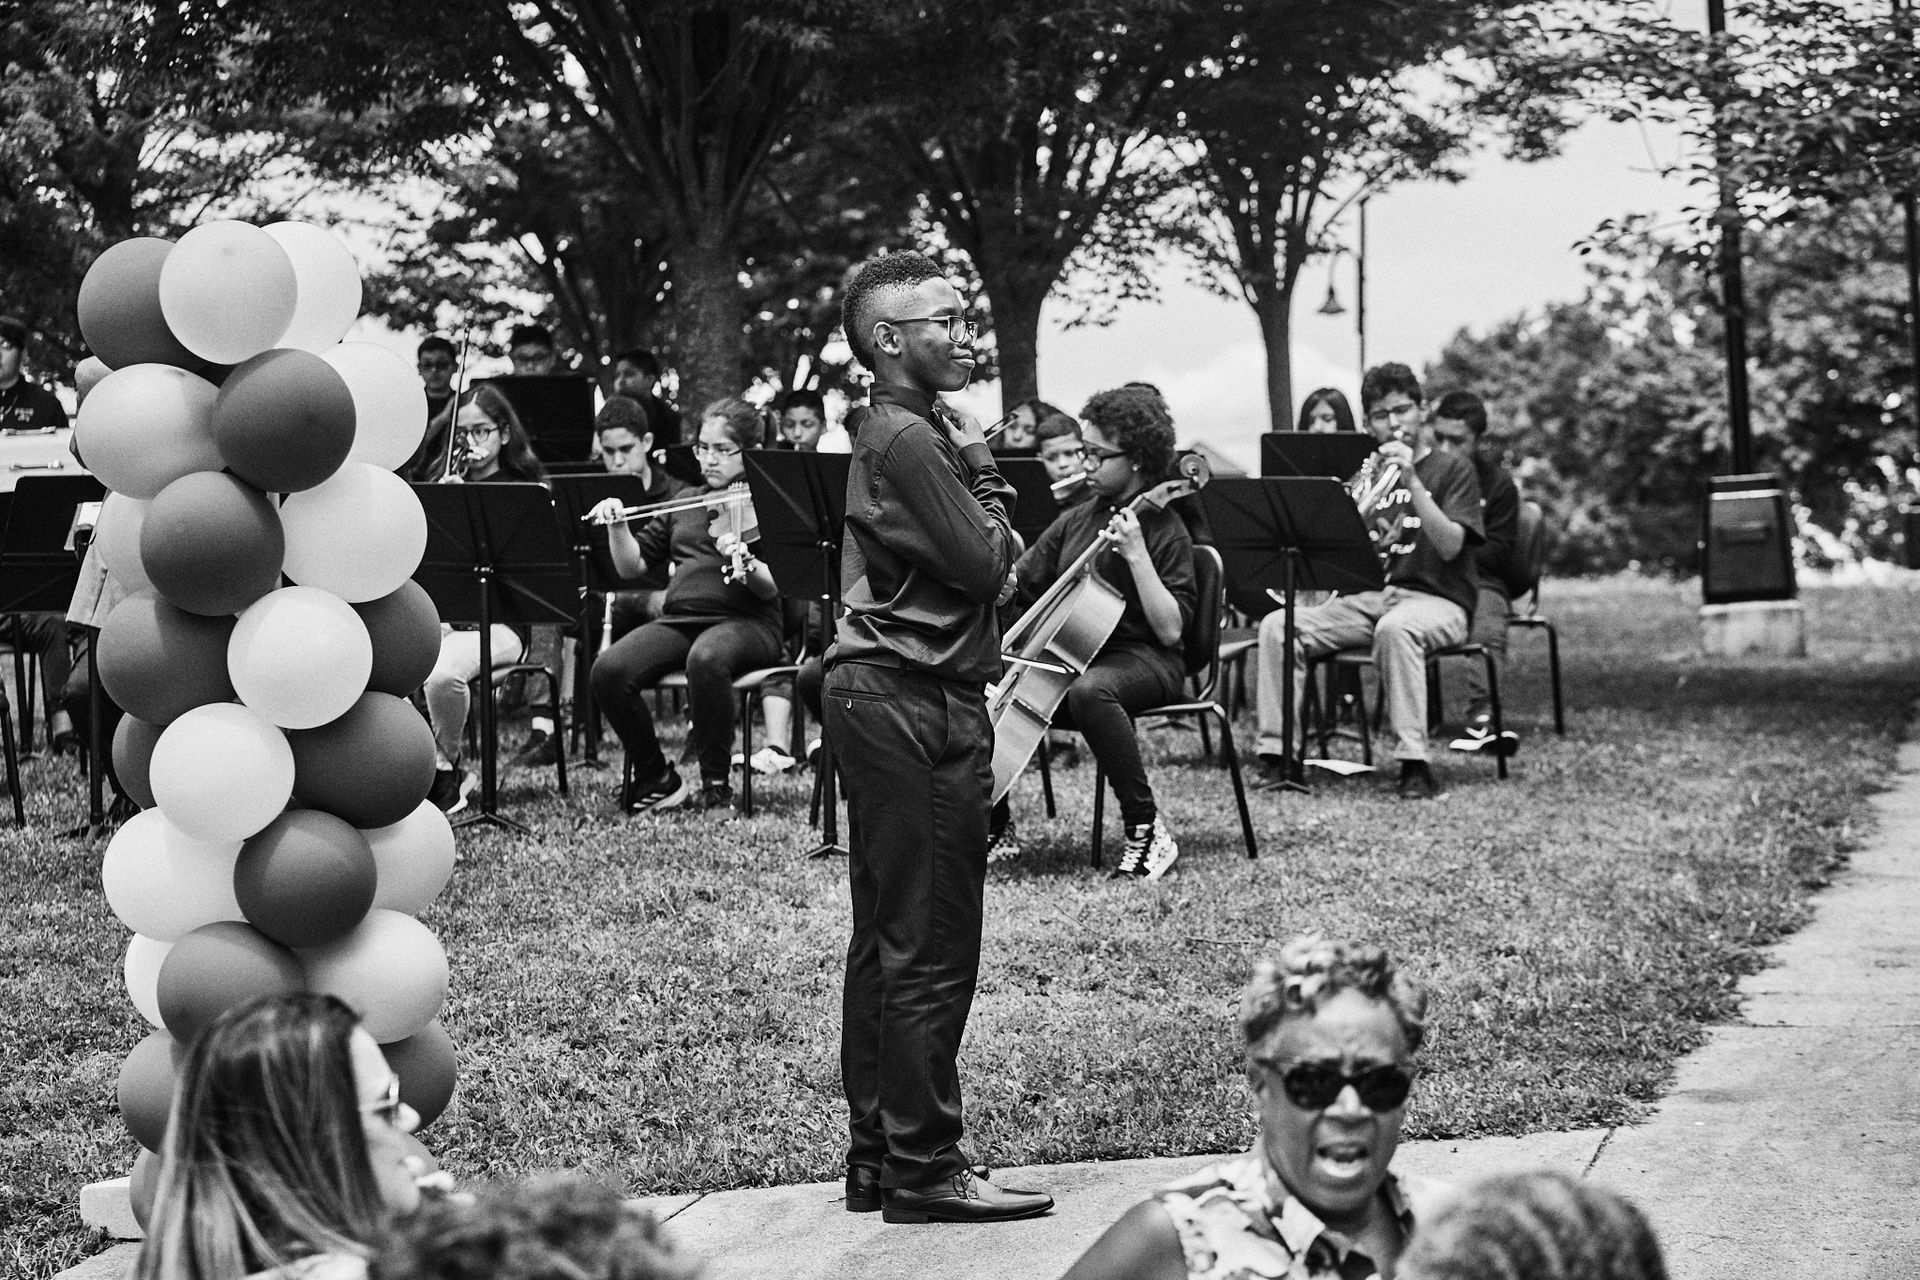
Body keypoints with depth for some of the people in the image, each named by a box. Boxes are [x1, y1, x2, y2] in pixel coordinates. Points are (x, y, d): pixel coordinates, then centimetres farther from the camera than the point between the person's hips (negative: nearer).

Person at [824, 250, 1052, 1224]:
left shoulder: (900, 431, 18)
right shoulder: (907, 440, -14)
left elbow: (979, 562, 16)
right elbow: (985, 560, -16)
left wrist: (971, 470, 4)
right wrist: (981, 472, -3)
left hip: (884, 696, 11)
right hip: (914, 704, -11)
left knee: (888, 942, 13)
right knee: (931, 950, -7)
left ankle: (876, 1156, 20)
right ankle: (925, 1168, -3)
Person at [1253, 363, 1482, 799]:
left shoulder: (1453, 470, 5)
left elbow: (1449, 545, -11)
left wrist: (1411, 481, -18)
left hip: (1435, 598, -5)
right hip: (1369, 596, 5)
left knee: (1395, 627, -41)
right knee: (1277, 625, -19)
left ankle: (1413, 761, -41)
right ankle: (1276, 752, -20)